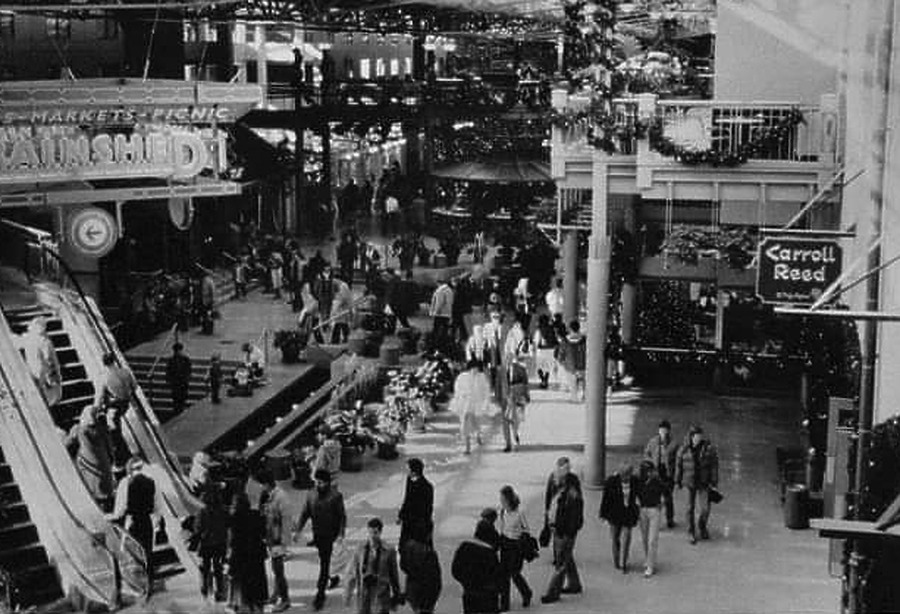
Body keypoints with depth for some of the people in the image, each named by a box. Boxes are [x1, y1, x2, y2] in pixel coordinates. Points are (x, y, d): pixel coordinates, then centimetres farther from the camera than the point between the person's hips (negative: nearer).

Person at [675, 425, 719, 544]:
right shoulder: (683, 449, -5)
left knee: (705, 508, -2)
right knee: (691, 508, 7)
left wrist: (713, 482, -6)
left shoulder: (709, 448, -7)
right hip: (689, 483, 1)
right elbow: (678, 465, 4)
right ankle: (691, 533, 23)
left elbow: (714, 466, -4)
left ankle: (703, 527, 28)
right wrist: (678, 481, 7)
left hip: (704, 483, 0)